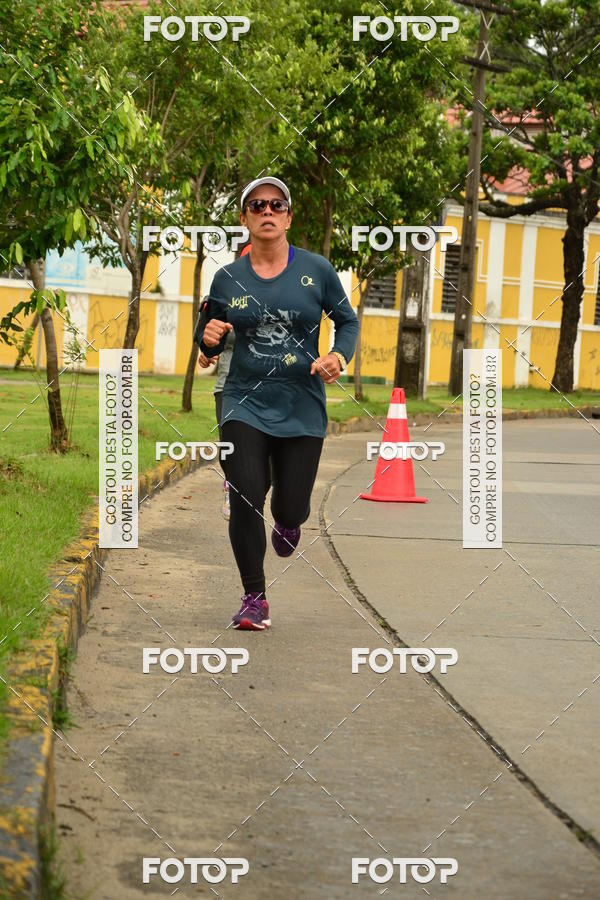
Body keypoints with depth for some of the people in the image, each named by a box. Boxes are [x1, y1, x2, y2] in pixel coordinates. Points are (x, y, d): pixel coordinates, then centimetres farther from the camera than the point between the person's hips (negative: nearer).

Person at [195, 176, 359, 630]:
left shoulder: (316, 269, -1)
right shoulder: (227, 278, 2)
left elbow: (348, 321, 9)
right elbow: (210, 341, 13)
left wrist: (339, 356, -10)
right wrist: (209, 338, -11)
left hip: (302, 406, 0)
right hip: (245, 403, 0)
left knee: (292, 509, 1)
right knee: (245, 499, -12)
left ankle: (287, 524, 42)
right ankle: (255, 599, 3)